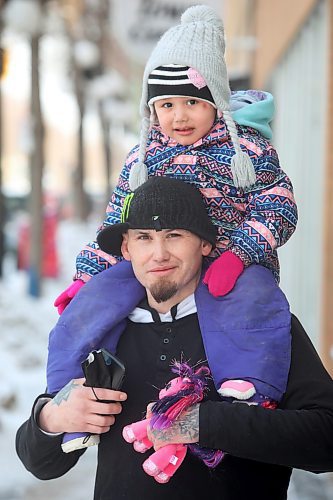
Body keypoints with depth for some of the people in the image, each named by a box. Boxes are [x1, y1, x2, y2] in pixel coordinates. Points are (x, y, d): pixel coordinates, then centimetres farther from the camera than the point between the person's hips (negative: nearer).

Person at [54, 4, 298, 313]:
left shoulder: (246, 147, -1)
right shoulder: (141, 158, 12)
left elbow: (277, 207, -7)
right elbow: (116, 224, 16)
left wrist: (237, 256, -22)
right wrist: (86, 279, 6)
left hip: (241, 284, -3)